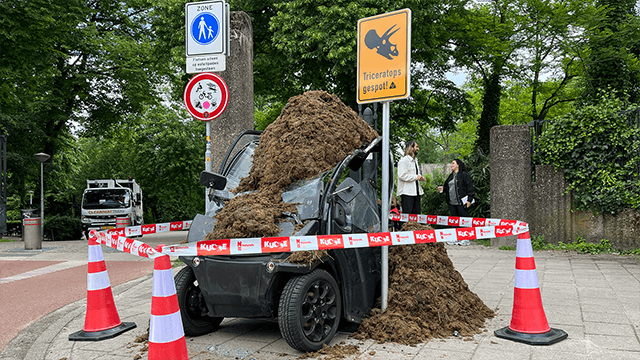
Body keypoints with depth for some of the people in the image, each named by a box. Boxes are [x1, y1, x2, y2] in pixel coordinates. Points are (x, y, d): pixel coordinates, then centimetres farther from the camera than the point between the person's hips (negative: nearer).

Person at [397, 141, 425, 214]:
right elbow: (402, 175, -21)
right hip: (407, 193, -9)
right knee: (406, 216, -8)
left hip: (416, 192, 9)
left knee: (417, 213, 9)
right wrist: (416, 177, -16)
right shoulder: (404, 160, -10)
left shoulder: (415, 160, 21)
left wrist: (420, 177, 11)